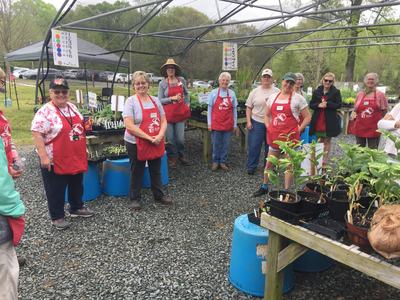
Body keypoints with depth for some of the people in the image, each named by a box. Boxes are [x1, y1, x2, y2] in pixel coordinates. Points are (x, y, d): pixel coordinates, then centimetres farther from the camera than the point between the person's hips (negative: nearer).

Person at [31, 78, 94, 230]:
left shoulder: (72, 107, 6)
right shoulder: (45, 111, -16)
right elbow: (36, 134, -19)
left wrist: (82, 149, 16)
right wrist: (43, 157, -23)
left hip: (76, 157, 7)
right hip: (55, 160, -7)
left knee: (77, 185, 20)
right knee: (56, 190, 8)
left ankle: (77, 208, 39)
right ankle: (57, 217, 22)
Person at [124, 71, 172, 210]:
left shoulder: (155, 100, 6)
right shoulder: (131, 101, -11)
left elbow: (163, 121, 6)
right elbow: (129, 126, -20)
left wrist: (160, 136, -14)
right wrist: (149, 138, -22)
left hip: (157, 143, 5)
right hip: (136, 144, -5)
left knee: (156, 171, 18)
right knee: (137, 172, 10)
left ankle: (159, 195, 35)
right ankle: (135, 199, 26)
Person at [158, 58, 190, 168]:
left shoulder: (181, 80, 3)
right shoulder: (162, 83, -4)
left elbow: (186, 94, 18)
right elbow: (160, 100, -5)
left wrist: (187, 105, 9)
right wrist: (172, 98, -16)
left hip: (180, 113, 2)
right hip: (168, 114, -2)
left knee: (180, 138, 5)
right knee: (170, 138, 5)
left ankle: (181, 156, 28)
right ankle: (172, 157, 22)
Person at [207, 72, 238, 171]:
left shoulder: (232, 93, 4)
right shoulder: (214, 93, -1)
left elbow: (234, 110, 6)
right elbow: (210, 108, 1)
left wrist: (235, 124, 5)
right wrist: (209, 123, -3)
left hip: (228, 124, 2)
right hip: (216, 123, -1)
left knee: (226, 144, 8)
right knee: (216, 144, 7)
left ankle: (223, 162, 20)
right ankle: (215, 161, 21)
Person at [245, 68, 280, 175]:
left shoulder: (277, 92, 4)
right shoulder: (255, 91, 3)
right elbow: (249, 107, 4)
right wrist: (248, 121, -4)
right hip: (257, 122, -1)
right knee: (254, 146, 1)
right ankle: (251, 166, 14)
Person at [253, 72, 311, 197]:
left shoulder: (298, 98, -2)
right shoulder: (272, 97, 10)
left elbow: (307, 117, -1)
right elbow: (267, 115, 19)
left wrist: (298, 130, -9)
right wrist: (268, 127, 6)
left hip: (290, 136, -4)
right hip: (274, 137, 4)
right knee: (269, 163, 13)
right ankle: (264, 187, 29)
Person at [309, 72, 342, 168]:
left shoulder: (336, 92, -1)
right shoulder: (317, 91, 5)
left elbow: (339, 105, -7)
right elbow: (311, 105, 3)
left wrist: (327, 104, -21)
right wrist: (318, 105, -17)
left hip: (330, 121, -2)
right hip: (318, 120, 2)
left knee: (327, 141, 8)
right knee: (320, 141, 11)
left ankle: (324, 161, 14)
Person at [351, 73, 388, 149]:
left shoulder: (380, 94, 1)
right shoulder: (360, 94, 9)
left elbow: (384, 111, 2)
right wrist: (354, 115, -2)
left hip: (374, 128, -3)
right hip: (360, 127, 3)